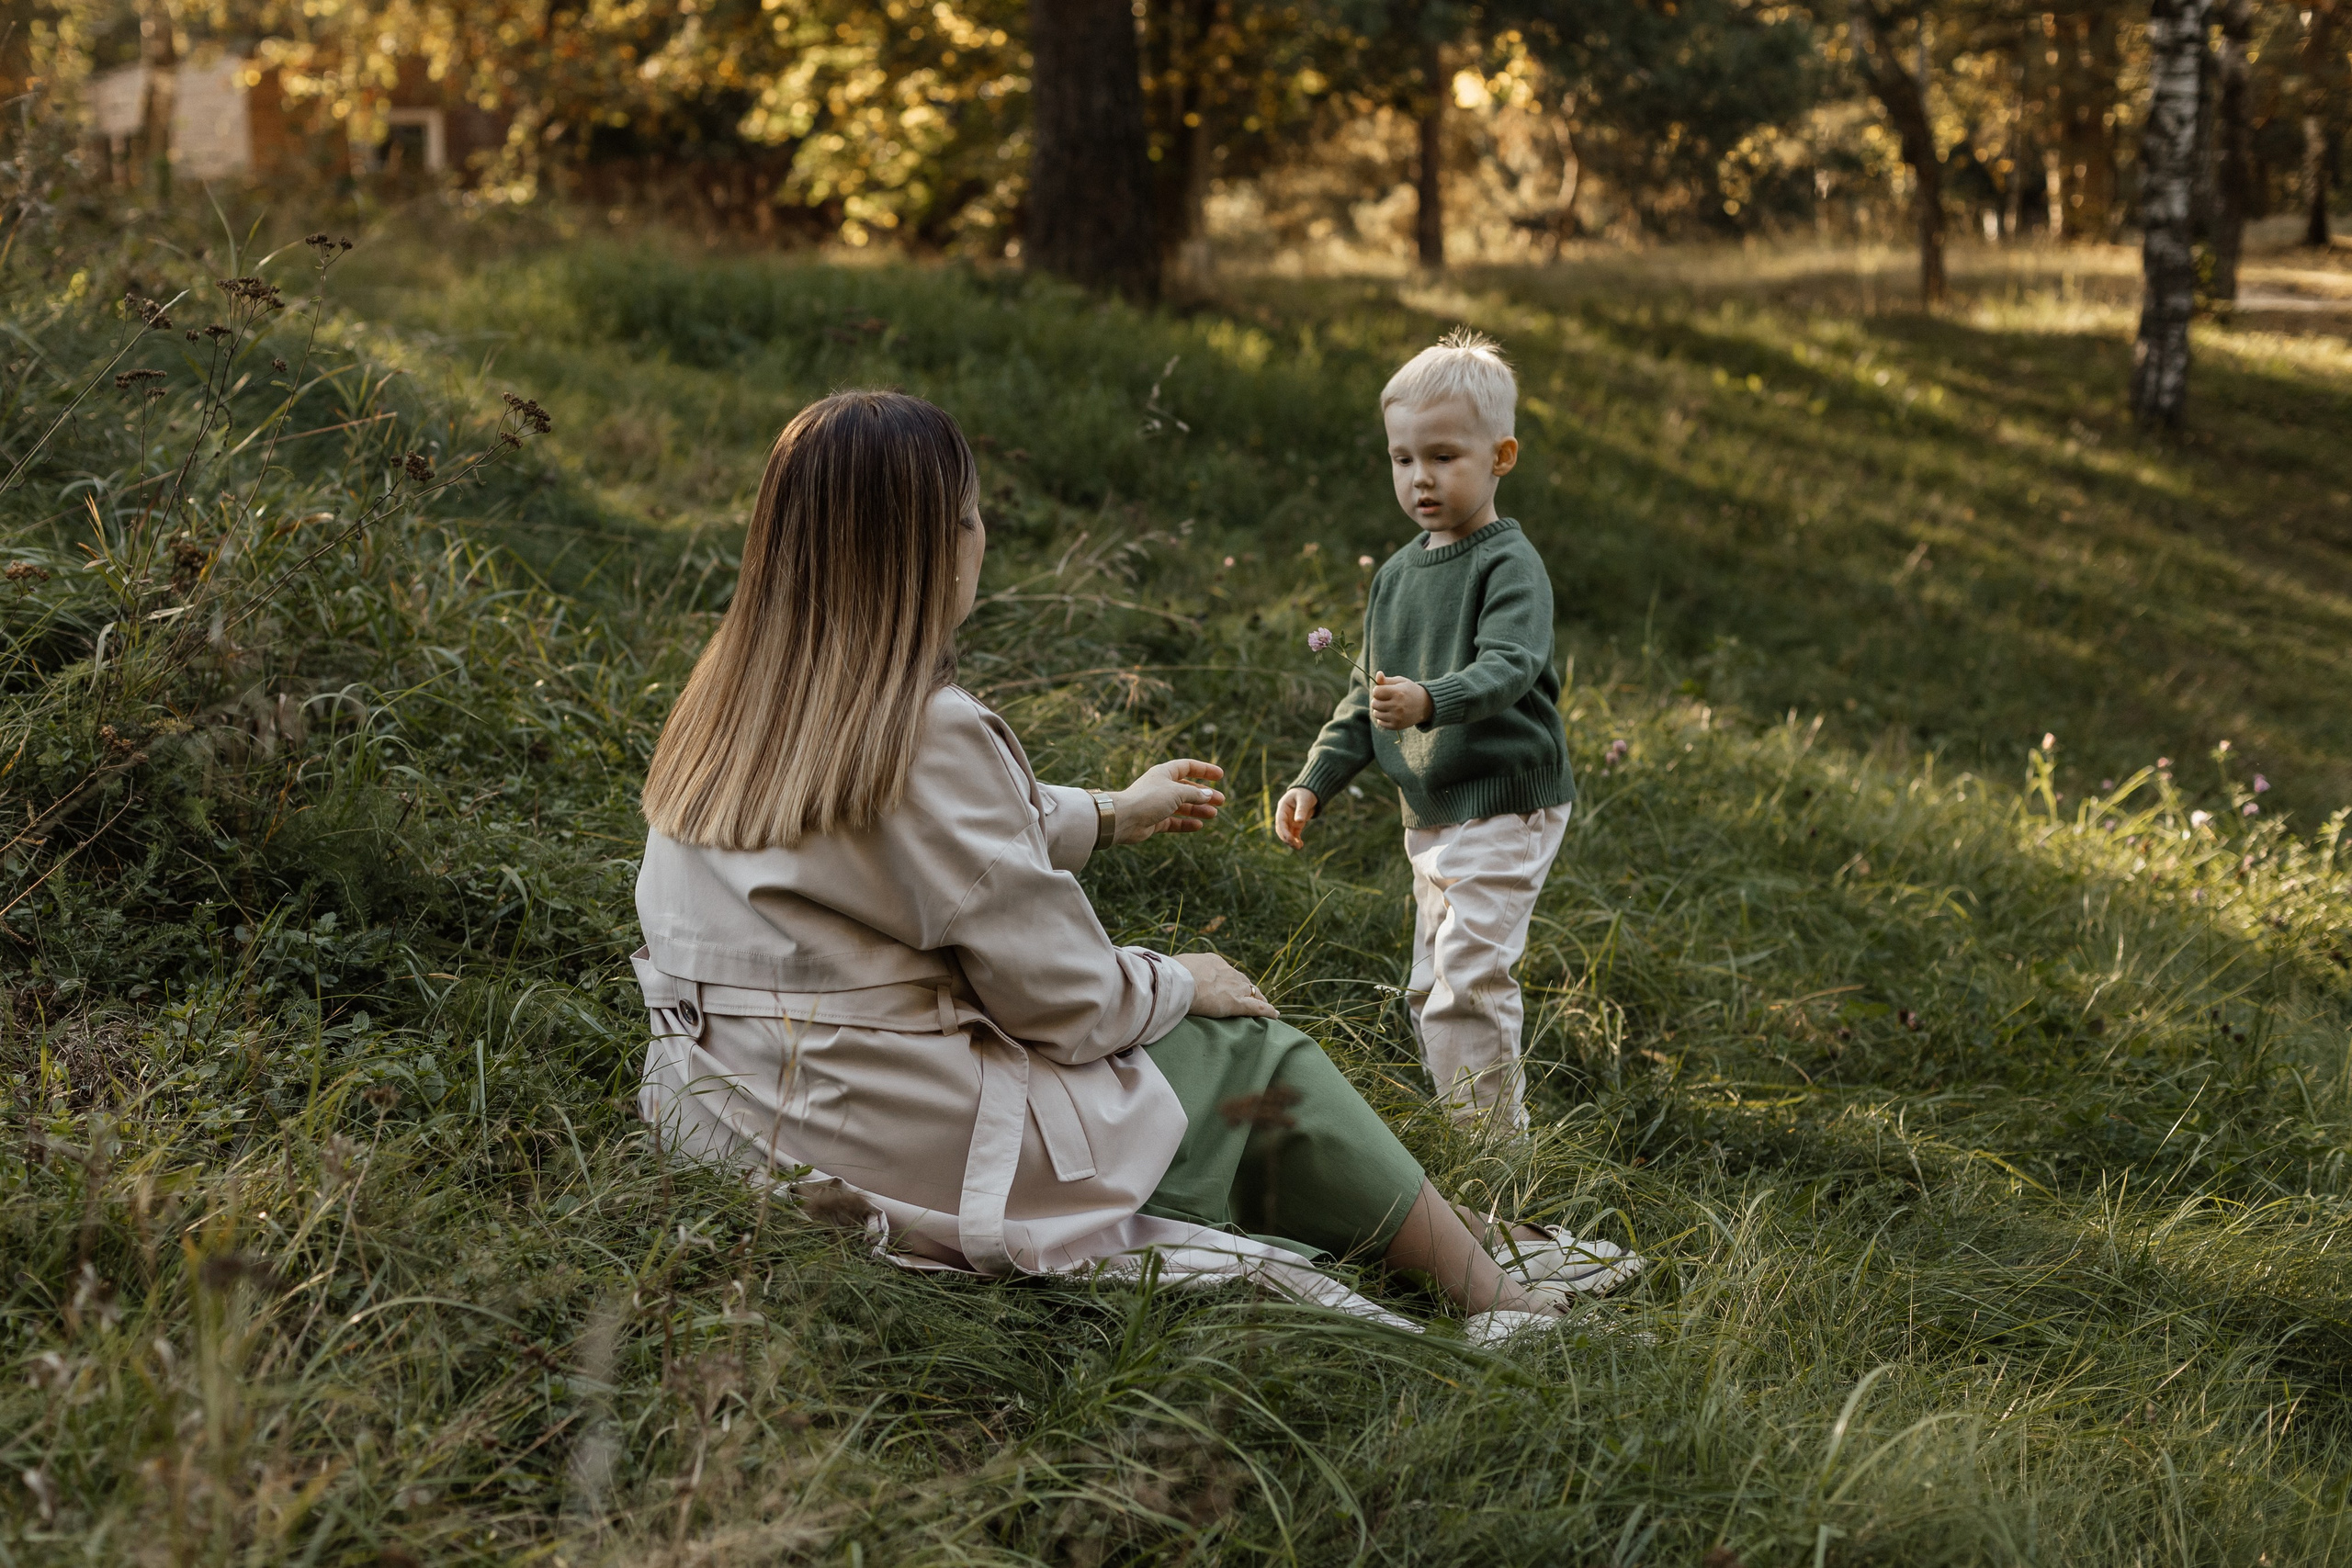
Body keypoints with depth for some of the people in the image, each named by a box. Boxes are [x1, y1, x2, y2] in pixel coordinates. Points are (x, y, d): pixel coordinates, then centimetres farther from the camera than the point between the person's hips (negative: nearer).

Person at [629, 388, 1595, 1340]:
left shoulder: (727, 712, 5)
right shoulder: (928, 734, -22)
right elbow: (1067, 1000, -17)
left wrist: (1112, 816, 31)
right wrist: (1183, 984, 4)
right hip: (907, 1148, -8)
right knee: (1249, 1047, 11)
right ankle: (1497, 1300, 23)